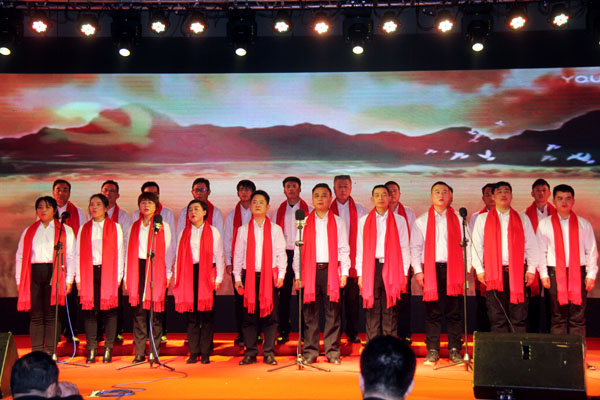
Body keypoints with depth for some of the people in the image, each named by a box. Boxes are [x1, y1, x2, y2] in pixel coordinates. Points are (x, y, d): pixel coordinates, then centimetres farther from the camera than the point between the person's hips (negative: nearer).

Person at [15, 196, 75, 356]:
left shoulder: (65, 230, 9)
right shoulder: (29, 231, 17)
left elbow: (71, 256, 3)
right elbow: (20, 256, 14)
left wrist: (68, 279, -6)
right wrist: (19, 280, 4)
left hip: (53, 273, -2)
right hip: (33, 274, 2)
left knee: (51, 315, -3)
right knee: (35, 316, 1)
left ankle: (51, 353, 2)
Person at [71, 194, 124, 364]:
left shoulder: (115, 227, 7)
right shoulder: (84, 229, 12)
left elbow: (119, 253, 4)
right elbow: (78, 254, 10)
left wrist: (118, 276, -3)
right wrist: (78, 277, 3)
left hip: (108, 272, -2)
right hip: (89, 273, 2)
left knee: (109, 310, -1)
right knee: (89, 310, 0)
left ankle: (108, 349, 6)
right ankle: (91, 349, 6)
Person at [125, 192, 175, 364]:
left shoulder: (163, 226, 7)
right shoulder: (134, 227, 15)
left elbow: (168, 251, 5)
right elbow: (130, 251, 15)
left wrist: (168, 274, -2)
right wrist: (127, 276, 9)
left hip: (156, 270, -3)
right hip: (138, 269, 3)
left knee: (155, 313, -3)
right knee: (139, 313, 1)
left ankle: (154, 353, 2)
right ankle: (139, 353, 6)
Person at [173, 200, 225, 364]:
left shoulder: (213, 232, 7)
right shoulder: (183, 233, 14)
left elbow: (219, 256, 5)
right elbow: (179, 257, 13)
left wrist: (218, 278, -3)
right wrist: (177, 279, 5)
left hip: (206, 275, -2)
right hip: (188, 275, 2)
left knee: (207, 316, -2)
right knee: (191, 317, 3)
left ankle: (205, 353, 4)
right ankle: (193, 352, 9)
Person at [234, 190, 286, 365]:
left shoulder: (275, 229, 7)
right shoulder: (243, 230, 9)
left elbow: (281, 254, 6)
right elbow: (238, 255, 10)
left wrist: (281, 275, -2)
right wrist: (237, 277, 4)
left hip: (269, 276, -1)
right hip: (249, 276, 1)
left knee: (270, 316, 0)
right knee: (249, 316, 1)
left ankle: (269, 353, 7)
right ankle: (250, 353, 8)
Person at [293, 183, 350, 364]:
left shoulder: (338, 222, 10)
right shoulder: (304, 223, 10)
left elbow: (344, 249, 8)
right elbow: (298, 250, 9)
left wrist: (344, 272, 0)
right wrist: (297, 275, 2)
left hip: (331, 271, 0)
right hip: (310, 272, 0)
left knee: (332, 314, 1)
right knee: (310, 314, 2)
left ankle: (333, 352, 8)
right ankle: (310, 352, 9)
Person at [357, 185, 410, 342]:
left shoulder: (399, 220, 8)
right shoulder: (364, 221, 10)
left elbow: (404, 248, 6)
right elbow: (360, 249, 8)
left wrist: (404, 273, 0)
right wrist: (360, 274, 2)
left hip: (391, 268, 0)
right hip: (371, 269, 1)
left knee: (390, 312, 0)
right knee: (372, 312, 1)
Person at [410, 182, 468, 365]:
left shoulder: (459, 219, 11)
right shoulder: (421, 221, 11)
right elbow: (415, 247, 8)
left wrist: (466, 268, -1)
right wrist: (418, 270, -1)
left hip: (453, 270, 0)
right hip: (431, 270, 0)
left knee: (454, 312, 1)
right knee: (432, 313, 1)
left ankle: (454, 350, 9)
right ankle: (432, 351, 6)